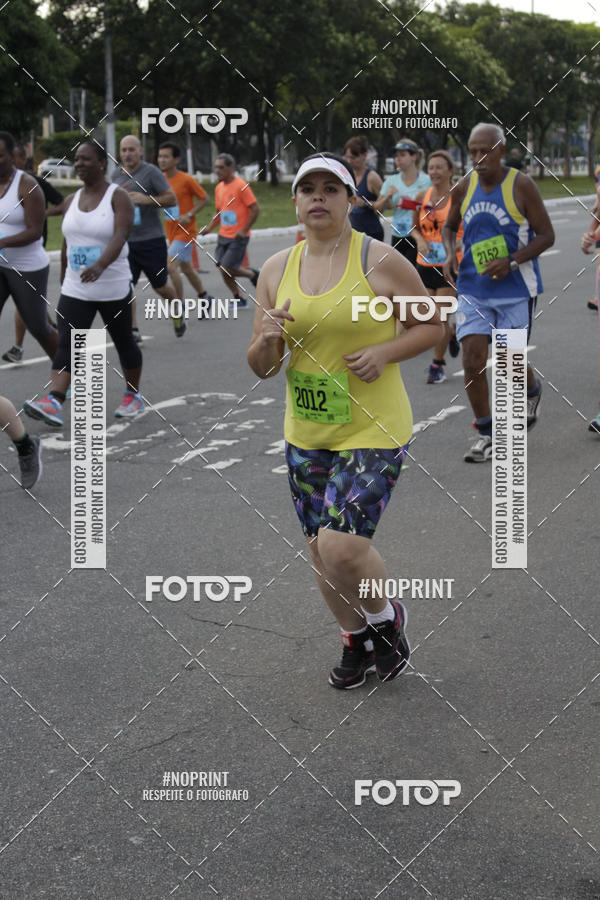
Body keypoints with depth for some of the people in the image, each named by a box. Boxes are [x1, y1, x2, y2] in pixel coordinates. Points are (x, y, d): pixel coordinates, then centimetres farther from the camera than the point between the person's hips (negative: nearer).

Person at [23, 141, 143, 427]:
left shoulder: (118, 197, -10)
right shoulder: (72, 200, 8)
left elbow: (119, 237, -25)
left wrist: (100, 265, -42)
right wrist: (63, 282, 18)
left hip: (114, 290, -4)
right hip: (75, 291, 4)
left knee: (124, 343, 12)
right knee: (66, 346, -10)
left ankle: (133, 395, 32)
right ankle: (53, 404, -22)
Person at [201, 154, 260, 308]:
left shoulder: (241, 186, -13)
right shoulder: (219, 188, 10)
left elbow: (255, 209, -14)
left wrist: (244, 230, -18)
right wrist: (210, 227, 7)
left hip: (238, 237, -7)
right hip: (223, 236, 7)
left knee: (226, 269, -13)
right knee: (223, 270, 5)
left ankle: (253, 275, 13)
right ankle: (239, 300, 20)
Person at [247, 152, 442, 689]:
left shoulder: (380, 261, -9)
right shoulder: (276, 270, 4)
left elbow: (433, 324, 0)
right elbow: (262, 368, 7)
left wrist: (385, 352, -17)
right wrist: (267, 340, -16)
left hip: (373, 430, -5)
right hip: (306, 434, 5)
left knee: (342, 547, -16)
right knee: (321, 550, 12)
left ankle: (387, 619, 16)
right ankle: (356, 642, 36)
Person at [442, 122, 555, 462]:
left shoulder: (521, 185, -10)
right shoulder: (464, 188, 2)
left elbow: (547, 235, -8)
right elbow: (449, 226, 19)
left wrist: (511, 261, -21)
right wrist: (450, 254, -2)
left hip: (515, 289, -3)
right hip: (473, 290, 3)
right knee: (472, 360, -6)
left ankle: (532, 391, 42)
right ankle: (487, 435, 6)